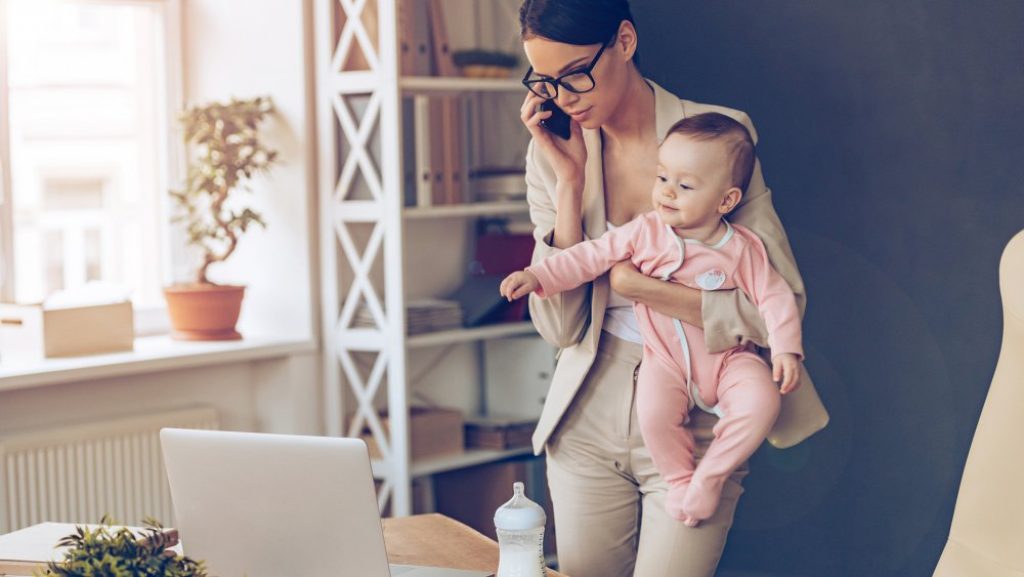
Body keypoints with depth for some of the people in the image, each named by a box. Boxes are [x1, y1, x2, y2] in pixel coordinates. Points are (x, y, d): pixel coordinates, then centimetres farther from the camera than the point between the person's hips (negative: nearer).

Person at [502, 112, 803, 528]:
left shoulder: (743, 250, -6)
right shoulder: (646, 233, -5)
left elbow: (774, 297, -3)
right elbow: (591, 256, -5)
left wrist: (785, 349, -14)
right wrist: (538, 276, -15)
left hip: (728, 359, 0)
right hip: (666, 361, 0)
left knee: (762, 402, -26)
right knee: (653, 413, -29)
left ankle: (711, 476, -6)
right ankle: (680, 478, 1)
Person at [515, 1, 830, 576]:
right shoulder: (553, 151, 0)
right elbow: (559, 327, -8)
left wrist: (643, 288, -19)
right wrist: (570, 181, -13)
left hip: (693, 425, -3)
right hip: (588, 418, 4)